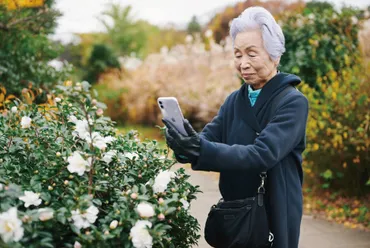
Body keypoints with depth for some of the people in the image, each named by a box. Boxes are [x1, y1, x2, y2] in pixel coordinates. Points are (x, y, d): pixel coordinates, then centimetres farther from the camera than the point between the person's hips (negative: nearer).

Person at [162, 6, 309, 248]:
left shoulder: (294, 102, -14)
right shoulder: (234, 100, 8)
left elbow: (263, 154, -27)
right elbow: (207, 139, -5)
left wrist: (201, 151, -38)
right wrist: (185, 144, -29)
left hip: (274, 216, -6)